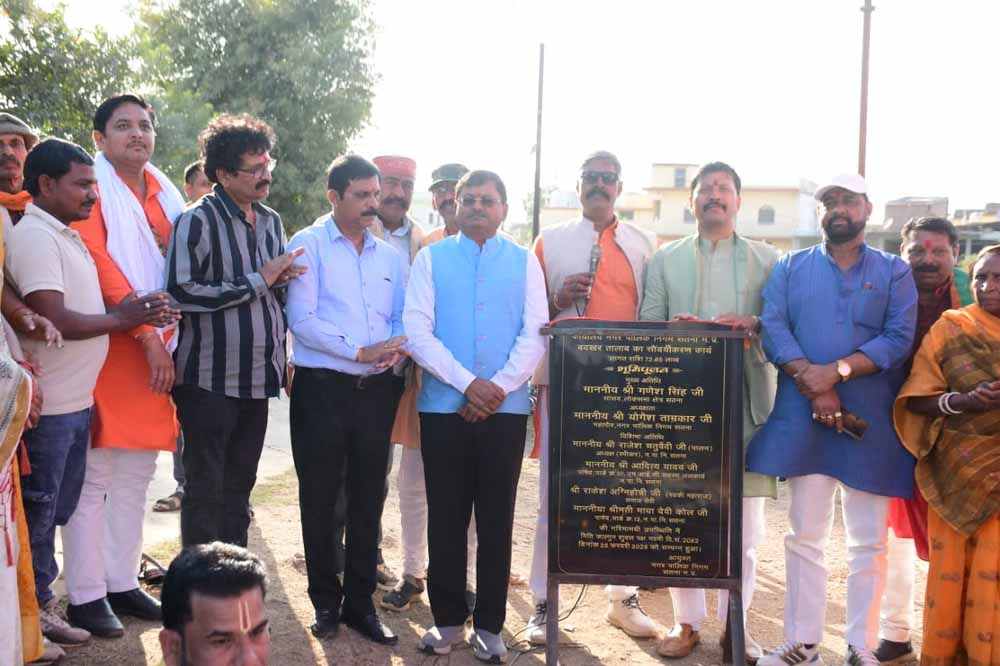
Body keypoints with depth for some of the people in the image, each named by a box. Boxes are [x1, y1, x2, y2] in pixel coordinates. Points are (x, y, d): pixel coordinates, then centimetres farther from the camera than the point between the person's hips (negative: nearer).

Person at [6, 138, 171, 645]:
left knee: (56, 511, 16)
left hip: (76, 401, 9)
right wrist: (121, 319, -13)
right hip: (48, 406, -9)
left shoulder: (65, 236, 14)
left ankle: (43, 605, 28)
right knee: (37, 513, 3)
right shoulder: (34, 237, -15)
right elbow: (55, 320, -24)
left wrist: (137, 314, 5)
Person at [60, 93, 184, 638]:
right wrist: (144, 330, -18)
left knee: (136, 475, 11)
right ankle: (85, 594, 6)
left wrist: (167, 337, 4)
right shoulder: (92, 186, -4)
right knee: (93, 478, -2)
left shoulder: (165, 194, 16)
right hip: (105, 346, -6)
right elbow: (95, 259, -14)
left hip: (157, 345, 7)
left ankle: (122, 582, 20)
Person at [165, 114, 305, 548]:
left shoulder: (271, 222, 12)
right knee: (204, 488, 1)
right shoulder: (198, 221, -10)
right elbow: (181, 291, -21)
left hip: (256, 377, 7)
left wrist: (283, 277, 0)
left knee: (239, 486, 15)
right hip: (210, 378, -7)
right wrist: (257, 281, -16)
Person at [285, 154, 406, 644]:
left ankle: (360, 603, 22)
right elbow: (302, 319, -11)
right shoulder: (308, 245, -3)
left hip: (376, 389, 4)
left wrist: (395, 348, -11)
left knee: (368, 497, 9)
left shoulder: (390, 255, 12)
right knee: (320, 498, 7)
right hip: (322, 388, -4)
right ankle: (325, 601, 22)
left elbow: (400, 319, 11)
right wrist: (361, 352, -17)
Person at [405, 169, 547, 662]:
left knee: (496, 519, 6)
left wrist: (499, 387, -14)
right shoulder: (431, 258, 5)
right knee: (445, 516, 7)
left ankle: (489, 625, 17)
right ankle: (448, 618, 21)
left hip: (506, 407, 0)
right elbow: (417, 330, -5)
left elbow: (536, 334, -1)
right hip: (444, 405, 0)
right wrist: (468, 383, -14)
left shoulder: (524, 261, 7)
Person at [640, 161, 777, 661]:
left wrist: (754, 327, -14)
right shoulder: (665, 260, 11)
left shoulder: (768, 260, 11)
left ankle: (737, 620, 18)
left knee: (744, 521, 3)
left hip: (746, 403, 0)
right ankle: (687, 620, 17)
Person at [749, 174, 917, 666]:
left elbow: (899, 338, -4)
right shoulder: (790, 267, 12)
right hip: (803, 417, 1)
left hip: (870, 421, 0)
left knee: (868, 542, 3)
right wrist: (813, 382, -16)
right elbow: (773, 328, -2)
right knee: (804, 536, 4)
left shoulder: (893, 271, 9)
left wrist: (836, 370, -17)